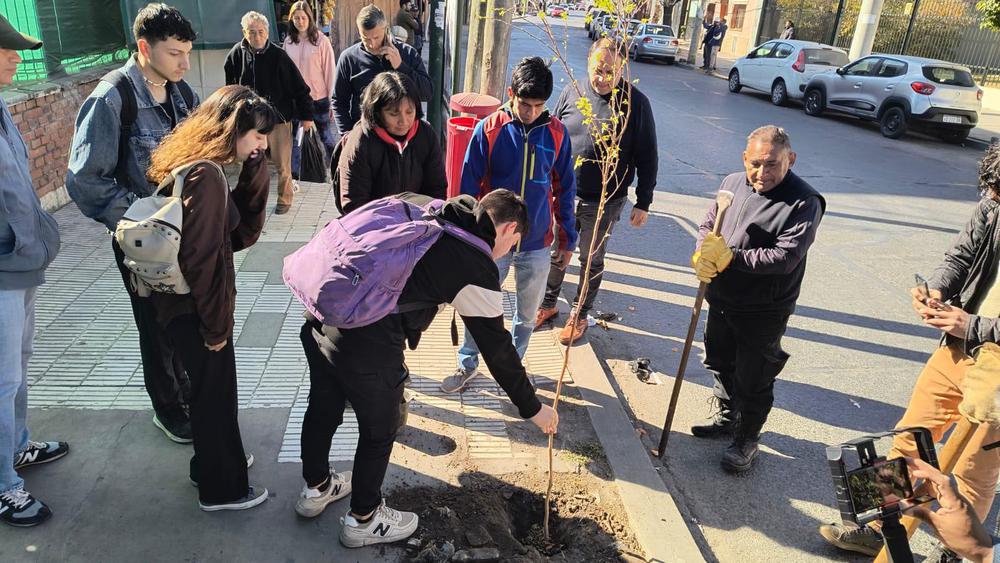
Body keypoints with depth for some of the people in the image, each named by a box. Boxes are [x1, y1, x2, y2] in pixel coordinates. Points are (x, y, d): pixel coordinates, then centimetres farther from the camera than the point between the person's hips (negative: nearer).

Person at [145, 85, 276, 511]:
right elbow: (204, 260, -26)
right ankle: (221, 489, 27)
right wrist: (215, 325, -17)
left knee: (210, 387, 24)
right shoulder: (206, 177, -25)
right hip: (194, 309, -9)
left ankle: (214, 460, 45)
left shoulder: (190, 165, 7)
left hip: (179, 300, 9)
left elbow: (242, 229, 6)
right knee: (215, 392, 8)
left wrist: (254, 167, -4)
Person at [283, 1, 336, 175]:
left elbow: (330, 71, -6)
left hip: (318, 98, -3)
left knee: (326, 137, 7)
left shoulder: (321, 40, -7)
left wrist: (331, 100, -7)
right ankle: (294, 175, 16)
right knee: (295, 139, 8)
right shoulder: (288, 42, 4)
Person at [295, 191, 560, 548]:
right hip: (366, 345, -8)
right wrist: (532, 408, 15)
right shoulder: (477, 267, -5)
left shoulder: (421, 204, 13)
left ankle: (316, 488, 56)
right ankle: (363, 520, 42)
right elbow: (497, 348, 2)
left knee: (322, 407, 29)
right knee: (379, 430, 18)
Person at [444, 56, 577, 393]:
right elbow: (469, 187, -4)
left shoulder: (556, 133, -5)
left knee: (527, 313, 16)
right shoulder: (488, 130, -10)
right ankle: (468, 365, 34)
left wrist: (567, 239, 6)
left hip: (538, 243, 2)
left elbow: (564, 189, 4)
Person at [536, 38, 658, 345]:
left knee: (592, 262, 14)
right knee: (555, 254, 16)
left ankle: (580, 315, 33)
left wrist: (643, 203, -4)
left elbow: (647, 158, -5)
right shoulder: (572, 92, -3)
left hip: (605, 204, -2)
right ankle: (548, 304, 38)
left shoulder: (636, 103, -10)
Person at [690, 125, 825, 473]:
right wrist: (703, 254, -15)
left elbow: (784, 257, -27)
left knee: (752, 380, 8)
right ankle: (727, 417, 48)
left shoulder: (804, 202, -19)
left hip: (763, 313, -6)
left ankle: (746, 440, 30)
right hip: (721, 301, 7)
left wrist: (729, 257, -30)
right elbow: (707, 225, 7)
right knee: (721, 364, 24)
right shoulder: (733, 183, 1)